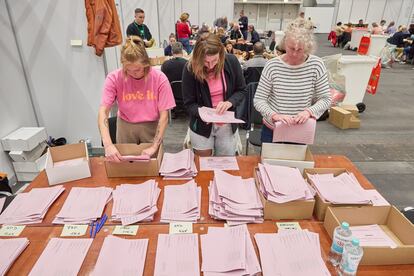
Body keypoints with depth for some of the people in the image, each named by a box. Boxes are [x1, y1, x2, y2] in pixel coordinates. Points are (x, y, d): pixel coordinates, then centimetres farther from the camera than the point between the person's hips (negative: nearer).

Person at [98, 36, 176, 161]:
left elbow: (164, 115, -18)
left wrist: (154, 147, -24)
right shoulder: (114, 78, -17)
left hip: (151, 126, 0)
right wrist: (108, 144, -35)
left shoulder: (159, 78, -19)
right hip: (125, 126, 1)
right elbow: (103, 111, -21)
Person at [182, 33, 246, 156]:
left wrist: (229, 102, -21)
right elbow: (189, 103, -10)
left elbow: (241, 90, -1)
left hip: (227, 125, 1)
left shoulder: (231, 61, -12)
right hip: (202, 126, -1)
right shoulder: (190, 69, -16)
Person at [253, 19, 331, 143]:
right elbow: (258, 100, -11)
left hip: (301, 131, 1)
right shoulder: (272, 65, -12)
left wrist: (309, 111, -23)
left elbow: (325, 99, -4)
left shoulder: (316, 65, -9)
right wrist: (274, 115, -27)